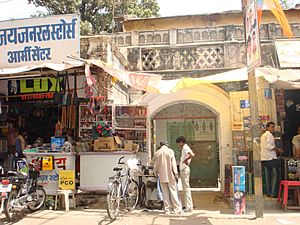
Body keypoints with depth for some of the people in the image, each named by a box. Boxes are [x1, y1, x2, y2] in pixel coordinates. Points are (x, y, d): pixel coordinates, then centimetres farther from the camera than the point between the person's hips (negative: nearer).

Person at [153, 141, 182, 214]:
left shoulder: (157, 153, 4)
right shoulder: (170, 151, -2)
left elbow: (155, 165, 9)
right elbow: (173, 163, -5)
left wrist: (155, 173, 25)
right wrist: (176, 173, -3)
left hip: (162, 176, 2)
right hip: (170, 176, -2)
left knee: (165, 193, 8)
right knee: (173, 192, 1)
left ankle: (167, 210, 11)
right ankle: (177, 209, -1)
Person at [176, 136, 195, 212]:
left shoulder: (185, 147, -14)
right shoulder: (185, 148, 17)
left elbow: (192, 154, -31)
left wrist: (185, 160, -20)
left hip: (185, 169, -11)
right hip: (183, 169, 11)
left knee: (186, 187, -8)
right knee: (185, 188, 15)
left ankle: (189, 207, -5)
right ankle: (186, 205, 22)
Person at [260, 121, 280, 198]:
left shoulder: (263, 135, 20)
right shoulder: (269, 134, -8)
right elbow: (268, 145, -20)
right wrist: (276, 149, -13)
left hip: (264, 158, 9)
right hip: (271, 158, -9)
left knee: (268, 176, 10)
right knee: (275, 175, -4)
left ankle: (269, 193, 12)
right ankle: (274, 193, -5)